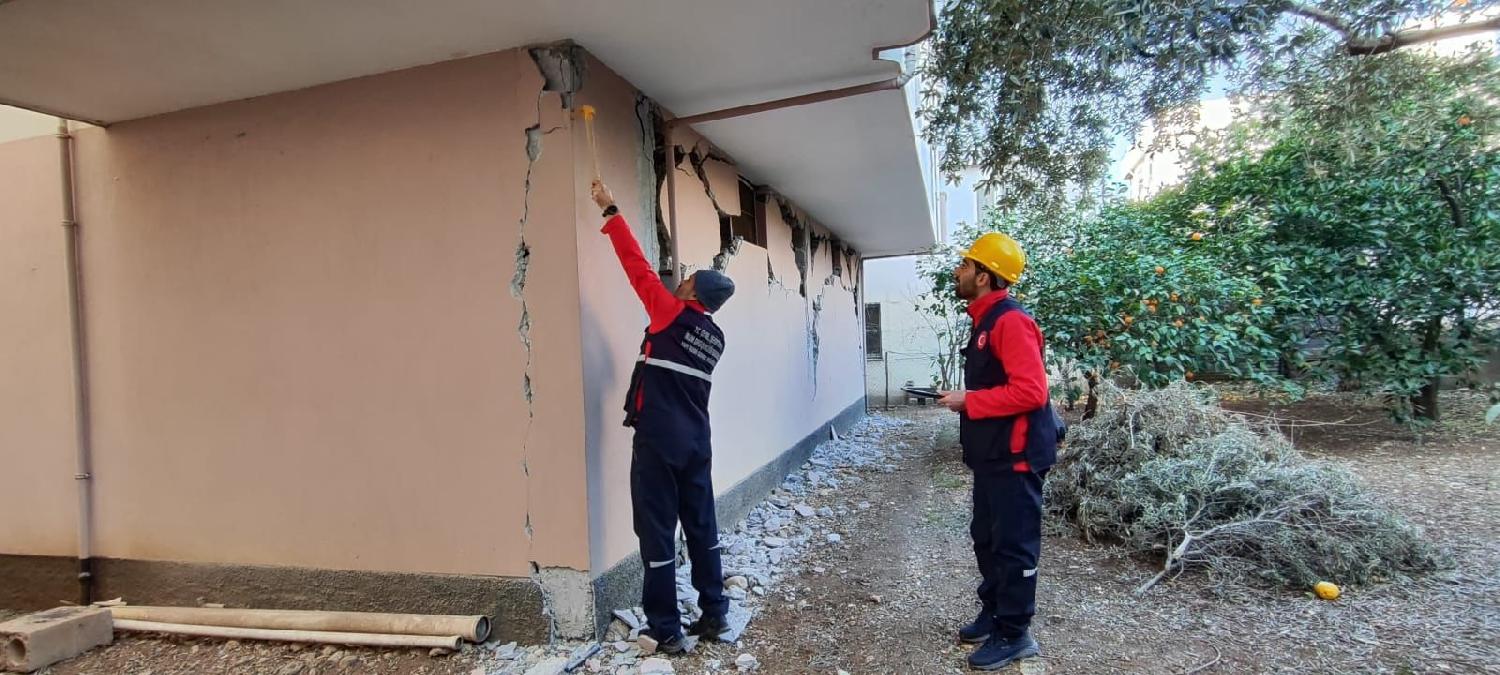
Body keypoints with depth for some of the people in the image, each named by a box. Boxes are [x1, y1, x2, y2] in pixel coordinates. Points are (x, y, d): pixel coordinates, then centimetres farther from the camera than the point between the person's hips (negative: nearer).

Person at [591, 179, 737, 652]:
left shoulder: (673, 315, -9)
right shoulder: (715, 337, 10)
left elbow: (637, 266, -5)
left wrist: (610, 211, 3)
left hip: (659, 440, -7)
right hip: (696, 441, 7)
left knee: (658, 533, 1)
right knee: (702, 526, 14)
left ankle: (666, 630, 9)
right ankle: (714, 613, 23)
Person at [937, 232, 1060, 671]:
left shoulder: (1011, 321, -18)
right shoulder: (986, 321, 13)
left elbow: (1030, 391, -26)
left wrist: (969, 401, -20)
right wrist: (964, 399, 9)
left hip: (1016, 456, -10)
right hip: (991, 454, 10)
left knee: (1013, 545, 3)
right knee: (986, 538, 19)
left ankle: (1014, 635, 17)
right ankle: (993, 614, 34)